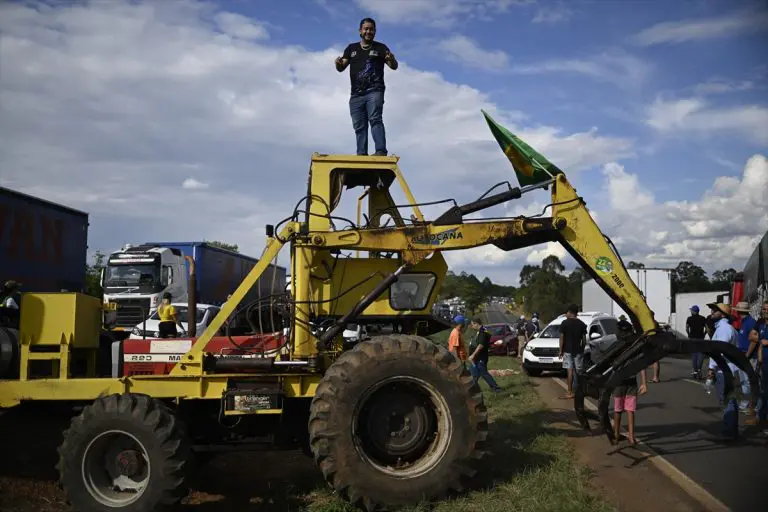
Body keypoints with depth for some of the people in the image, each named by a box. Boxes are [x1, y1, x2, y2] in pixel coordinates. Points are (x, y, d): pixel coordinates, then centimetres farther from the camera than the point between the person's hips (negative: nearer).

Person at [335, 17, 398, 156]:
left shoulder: (380, 48, 9)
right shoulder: (351, 48, 18)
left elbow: (394, 67, 0)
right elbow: (341, 68, 10)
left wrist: (392, 60, -24)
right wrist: (338, 64, -15)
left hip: (374, 91, -4)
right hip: (356, 94, 4)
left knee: (375, 119, -20)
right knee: (359, 126, 3)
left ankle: (381, 151, -29)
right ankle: (361, 155, 4)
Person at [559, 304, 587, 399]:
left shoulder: (565, 323, -6)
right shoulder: (581, 324, 4)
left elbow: (562, 338, -6)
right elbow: (584, 339, 5)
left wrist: (561, 350, 0)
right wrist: (582, 348, 15)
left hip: (568, 350, -3)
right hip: (578, 350, 3)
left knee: (570, 371, -4)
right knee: (578, 371, 8)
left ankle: (570, 392, -4)